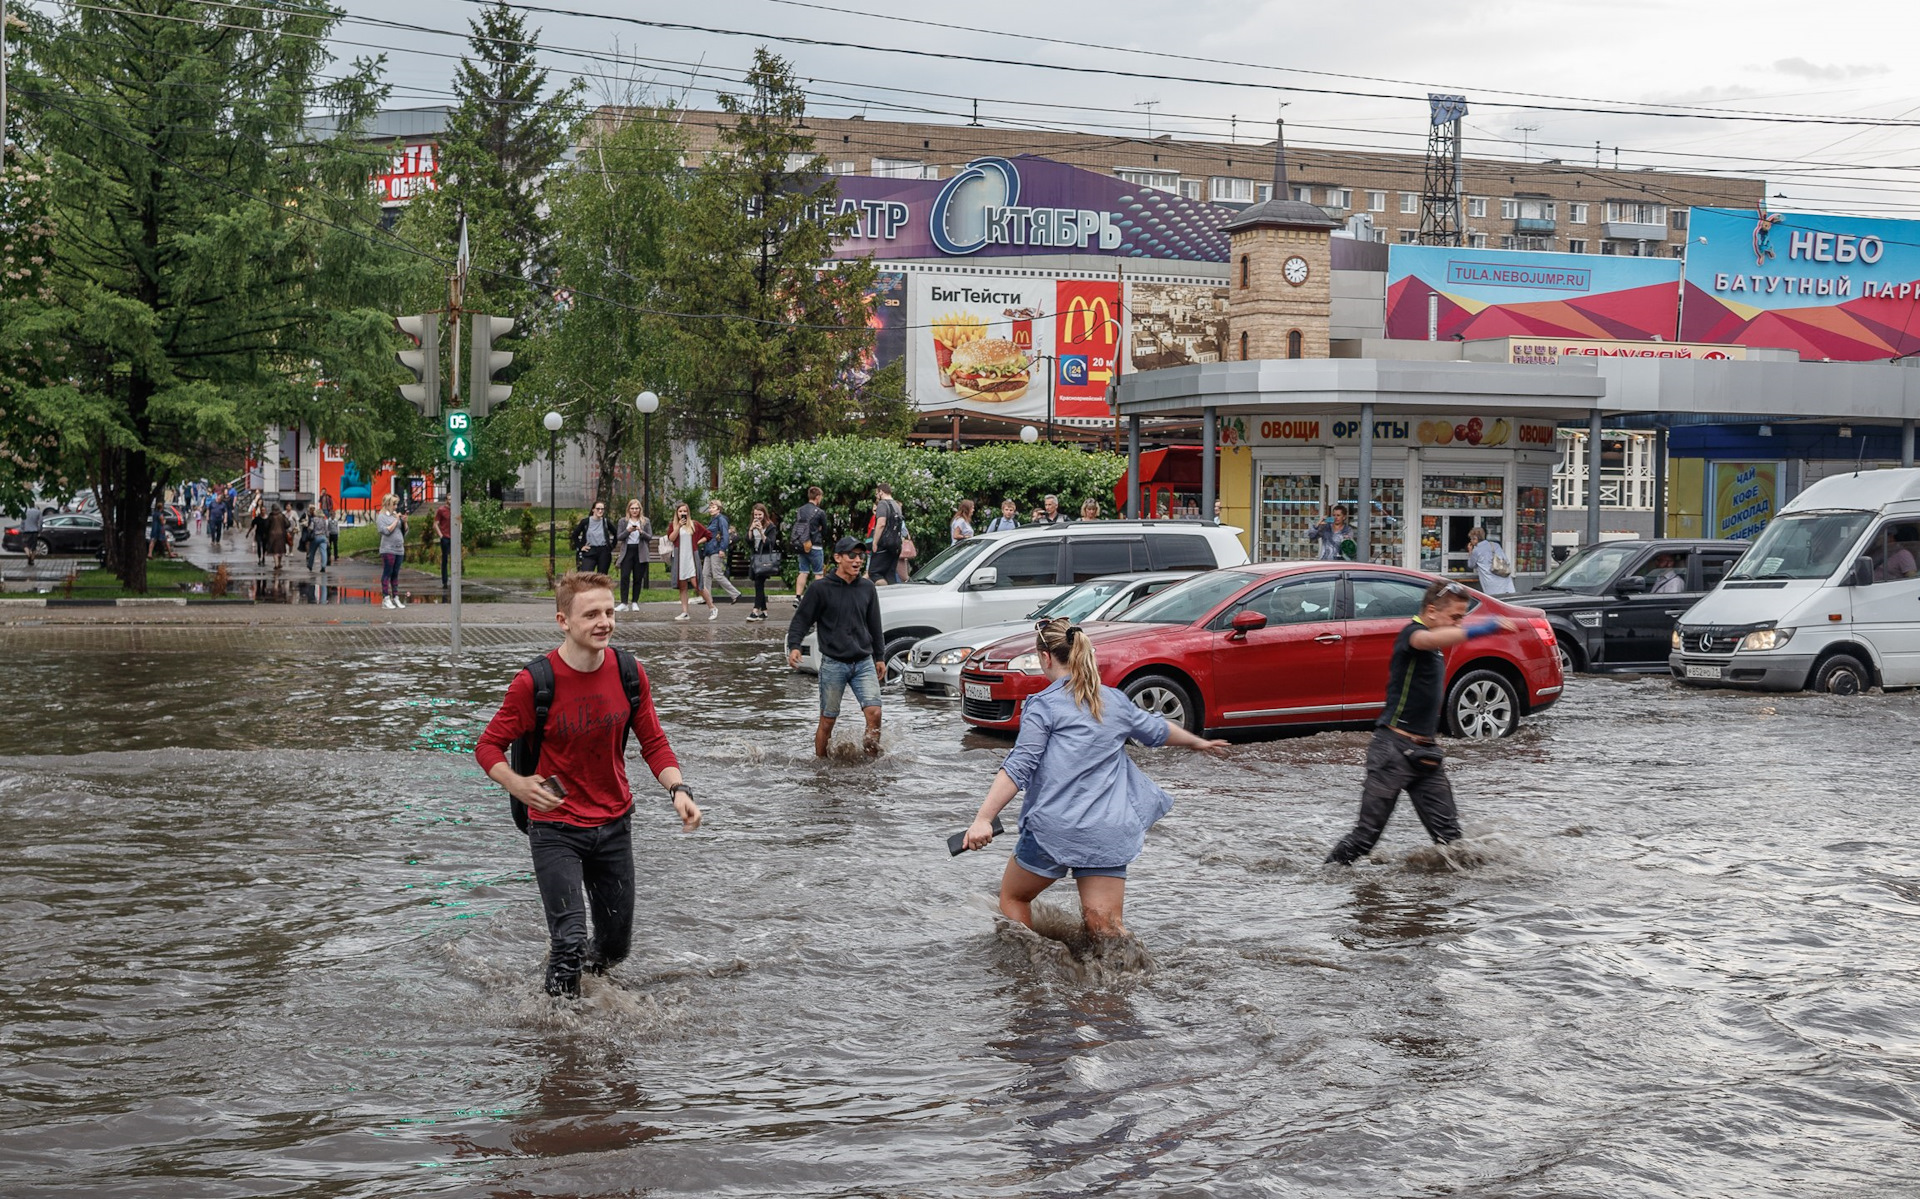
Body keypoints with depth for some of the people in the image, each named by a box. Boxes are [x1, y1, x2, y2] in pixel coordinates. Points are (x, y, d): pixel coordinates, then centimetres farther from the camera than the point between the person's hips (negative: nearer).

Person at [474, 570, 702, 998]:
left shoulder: (629, 673, -5)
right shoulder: (534, 683, -17)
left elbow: (653, 742, 3)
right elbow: (488, 746, -9)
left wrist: (678, 789, -15)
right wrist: (518, 785, -28)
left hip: (615, 824, 4)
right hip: (555, 826, -4)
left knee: (615, 946, 13)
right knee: (570, 940, -16)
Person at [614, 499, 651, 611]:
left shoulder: (646, 521, 8)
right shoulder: (623, 521, 8)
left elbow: (650, 537, 3)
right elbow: (618, 537, 2)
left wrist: (641, 532, -16)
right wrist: (628, 531, -15)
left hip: (640, 552, 1)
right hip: (627, 551, -1)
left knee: (638, 578, 2)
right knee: (624, 577, -11)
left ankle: (634, 602, 10)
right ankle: (624, 603, -11)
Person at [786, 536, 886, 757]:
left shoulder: (867, 588, 10)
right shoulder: (821, 588, -3)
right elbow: (801, 619, -1)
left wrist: (879, 657, 20)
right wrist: (794, 646, -17)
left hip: (864, 663, 3)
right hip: (833, 663, -3)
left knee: (874, 712, -11)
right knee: (827, 720, 2)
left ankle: (872, 760, 1)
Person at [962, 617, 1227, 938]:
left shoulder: (1043, 705, -5)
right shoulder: (1115, 701, 13)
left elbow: (1019, 767, -15)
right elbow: (1158, 730, 31)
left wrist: (984, 818, -21)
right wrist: (1198, 742, 50)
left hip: (1055, 827, -5)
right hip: (1109, 833, 5)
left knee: (1013, 897, 18)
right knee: (1106, 926, 0)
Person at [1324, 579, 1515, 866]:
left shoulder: (1437, 651, 18)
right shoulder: (1411, 633, -11)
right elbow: (1428, 640, -37)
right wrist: (1481, 629, -50)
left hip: (1424, 752, 8)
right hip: (1394, 747, -8)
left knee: (1448, 831, -1)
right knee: (1369, 829, -5)